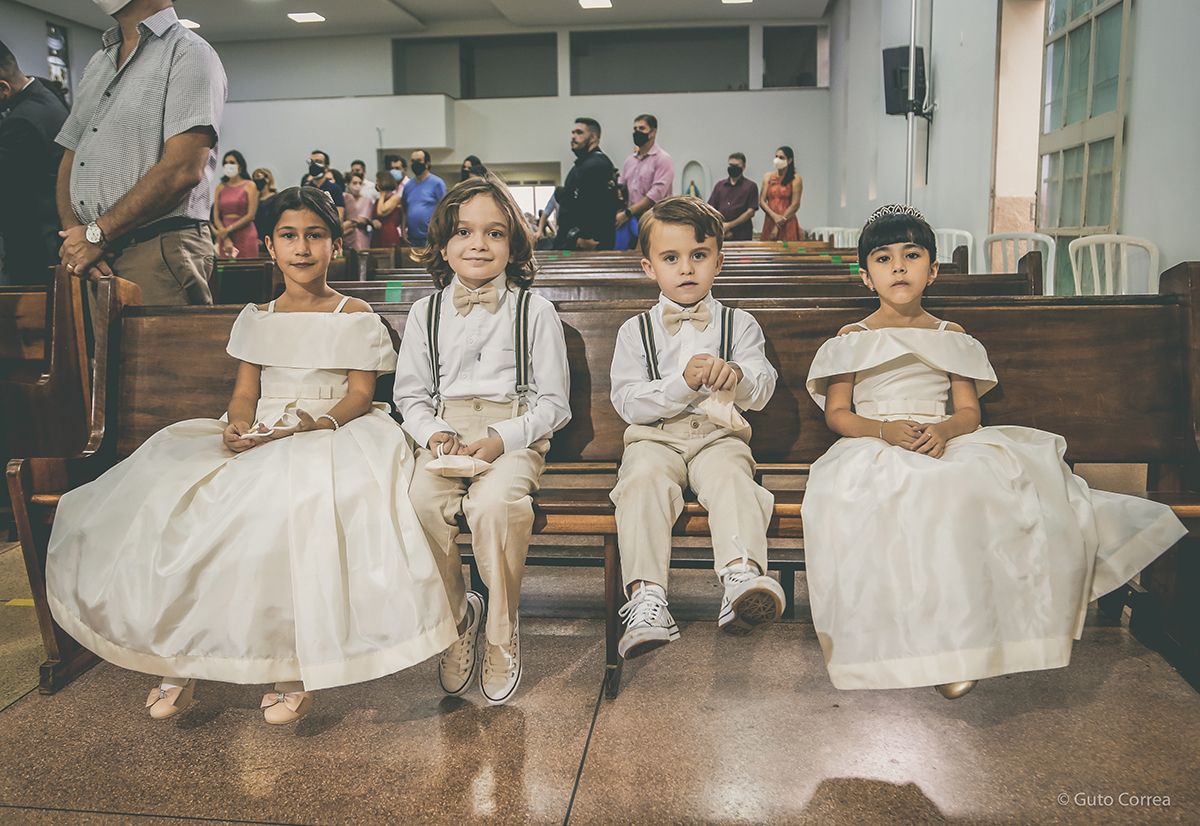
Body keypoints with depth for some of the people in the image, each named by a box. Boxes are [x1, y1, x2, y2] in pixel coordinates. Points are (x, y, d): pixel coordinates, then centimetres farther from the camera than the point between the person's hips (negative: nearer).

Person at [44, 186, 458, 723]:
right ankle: (181, 656, -12)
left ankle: (296, 662, -26)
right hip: (259, 436, 5)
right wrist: (237, 425, -11)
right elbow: (245, 391, 12)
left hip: (333, 433, -4)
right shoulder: (257, 318, 18)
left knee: (298, 497, -37)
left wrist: (318, 423, -21)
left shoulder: (355, 317, 6)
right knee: (168, 487, -19)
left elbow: (360, 394, -2)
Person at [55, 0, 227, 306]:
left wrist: (97, 235, -13)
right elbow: (70, 161, 19)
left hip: (158, 255, -7)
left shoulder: (190, 54, -3)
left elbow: (183, 169, -17)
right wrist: (74, 232, -1)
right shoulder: (97, 62, 22)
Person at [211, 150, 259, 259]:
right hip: (224, 237, 3)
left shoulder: (250, 185, 3)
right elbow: (216, 217, 7)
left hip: (245, 235, -3)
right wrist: (226, 239, -8)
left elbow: (251, 216, -5)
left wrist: (229, 229, -9)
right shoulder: (220, 187, 12)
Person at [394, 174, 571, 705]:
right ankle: (457, 615, -4)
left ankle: (502, 632, -9)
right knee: (421, 501, -29)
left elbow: (553, 402, 1)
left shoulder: (534, 310, 3)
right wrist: (435, 433, -7)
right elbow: (410, 393, 14)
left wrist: (501, 439, -14)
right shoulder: (426, 312, 12)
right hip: (444, 434, 3)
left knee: (495, 503, -33)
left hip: (515, 435, -2)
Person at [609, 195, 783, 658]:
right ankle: (646, 596, -41)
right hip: (655, 437, 0)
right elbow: (628, 403, 0)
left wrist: (736, 374, -22)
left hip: (719, 434, 0)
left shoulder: (739, 324, 15)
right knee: (644, 479, -32)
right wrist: (683, 382, -17)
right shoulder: (635, 331, 12)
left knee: (730, 475, -33)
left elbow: (761, 392, 3)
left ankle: (742, 576, -51)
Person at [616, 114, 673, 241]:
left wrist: (627, 213, -19)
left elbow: (656, 194, -14)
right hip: (631, 220, 6)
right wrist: (617, 212, -3)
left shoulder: (663, 159, -3)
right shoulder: (630, 160, 19)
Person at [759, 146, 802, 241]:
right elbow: (762, 201, 6)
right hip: (769, 223, 3)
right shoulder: (768, 177, 13)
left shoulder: (796, 179, 1)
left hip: (788, 224, -3)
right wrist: (774, 216, -12)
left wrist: (778, 226, -9)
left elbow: (795, 205, -5)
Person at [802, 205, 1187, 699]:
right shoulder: (853, 339, 10)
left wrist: (943, 429, -15)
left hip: (948, 445, 3)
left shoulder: (952, 338, 17)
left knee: (992, 478, -29)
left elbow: (969, 411, 9)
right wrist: (886, 429, -15)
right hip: (874, 450, -3)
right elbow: (836, 413, 4)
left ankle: (968, 633, -22)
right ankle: (938, 644, -31)